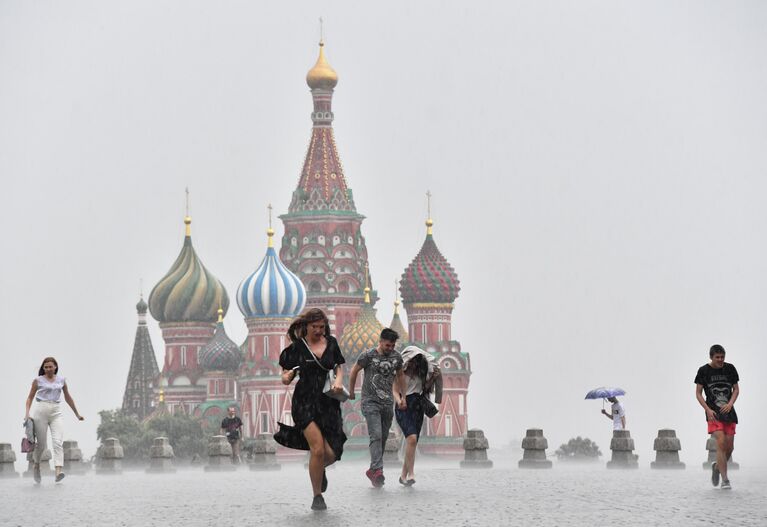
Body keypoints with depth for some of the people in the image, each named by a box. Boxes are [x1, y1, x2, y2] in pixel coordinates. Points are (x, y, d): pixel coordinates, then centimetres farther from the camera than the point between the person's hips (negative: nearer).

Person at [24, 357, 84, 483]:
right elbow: (30, 397, 8)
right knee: (41, 444, 2)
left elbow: (68, 398, 21)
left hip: (56, 412, 2)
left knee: (58, 442, -16)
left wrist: (77, 414, 25)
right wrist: (27, 413, -6)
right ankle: (36, 465, 31)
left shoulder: (61, 380, 12)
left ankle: (58, 471, -27)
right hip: (41, 411, -2)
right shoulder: (38, 380, 5)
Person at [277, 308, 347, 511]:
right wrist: (286, 378, -20)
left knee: (331, 454, -4)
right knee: (318, 449, -18)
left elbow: (339, 367, 17)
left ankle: (319, 470, 36)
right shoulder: (296, 347, 0)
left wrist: (339, 381, -5)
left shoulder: (331, 343, 9)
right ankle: (317, 496, -2)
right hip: (305, 401, -3)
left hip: (328, 402, 3)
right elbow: (286, 376, 4)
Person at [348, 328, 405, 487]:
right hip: (370, 402, -5)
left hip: (388, 403, 5)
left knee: (383, 438, 6)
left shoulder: (396, 357, 6)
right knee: (376, 436, -18)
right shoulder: (368, 356, -8)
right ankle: (378, 470, -26)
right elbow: (354, 371, 6)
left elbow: (400, 375, 22)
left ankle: (372, 470, 17)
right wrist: (351, 392, 14)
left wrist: (403, 396, 20)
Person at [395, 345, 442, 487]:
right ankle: (411, 474, -26)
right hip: (404, 407, -5)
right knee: (412, 438, -23)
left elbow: (425, 388, 20)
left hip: (418, 407, 5)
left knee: (412, 443, 5)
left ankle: (403, 476, 15)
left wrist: (434, 377, 5)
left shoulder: (421, 371, 12)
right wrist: (399, 401, -26)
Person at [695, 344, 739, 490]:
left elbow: (736, 389, 12)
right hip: (713, 413, -4)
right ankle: (725, 480, -16)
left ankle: (717, 467, 34)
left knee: (729, 447, 3)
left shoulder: (730, 369, 6)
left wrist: (730, 404, -6)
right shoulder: (703, 371, -2)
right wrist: (708, 409, -11)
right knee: (721, 443, -17)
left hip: (729, 412, 4)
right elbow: (698, 393, 2)